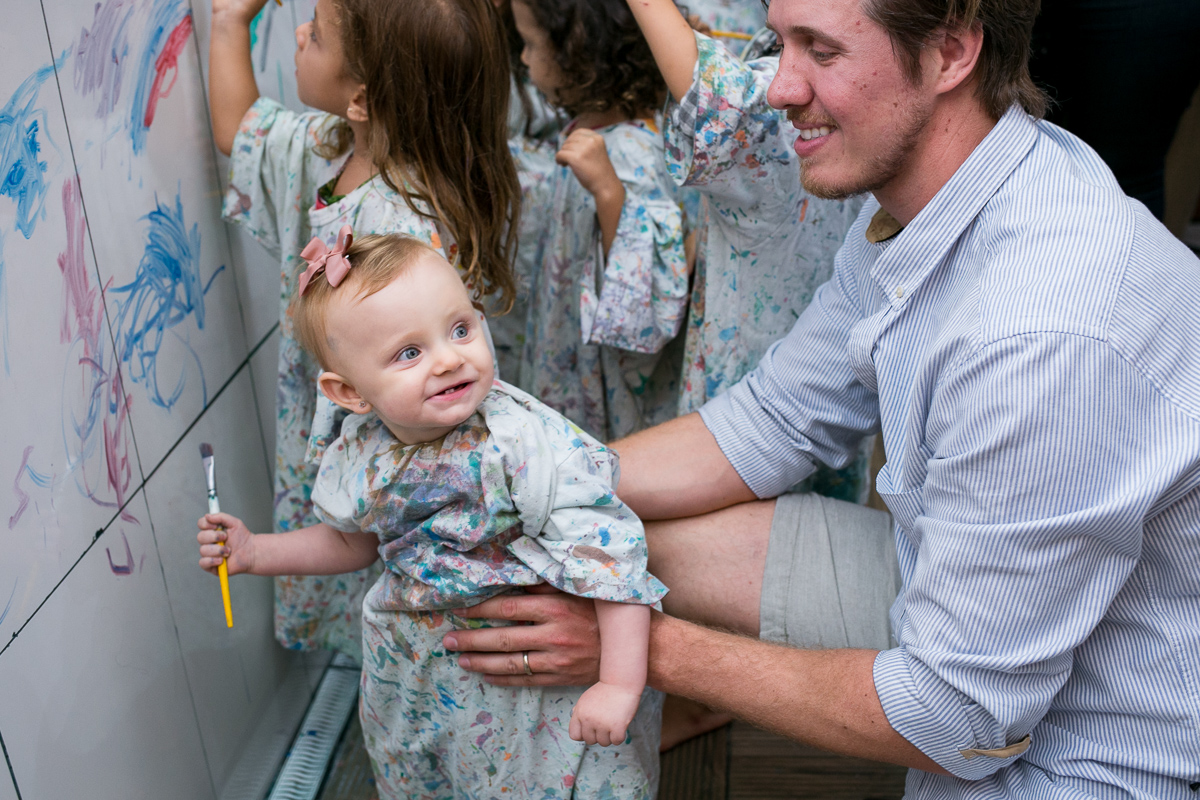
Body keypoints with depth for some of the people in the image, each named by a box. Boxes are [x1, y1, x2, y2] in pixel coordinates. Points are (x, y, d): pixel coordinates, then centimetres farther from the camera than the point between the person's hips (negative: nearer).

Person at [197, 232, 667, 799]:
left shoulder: (528, 443, -30)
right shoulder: (358, 458, -11)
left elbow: (609, 550, -30)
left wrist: (621, 684, -31)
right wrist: (257, 552, 2)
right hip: (418, 675, 6)